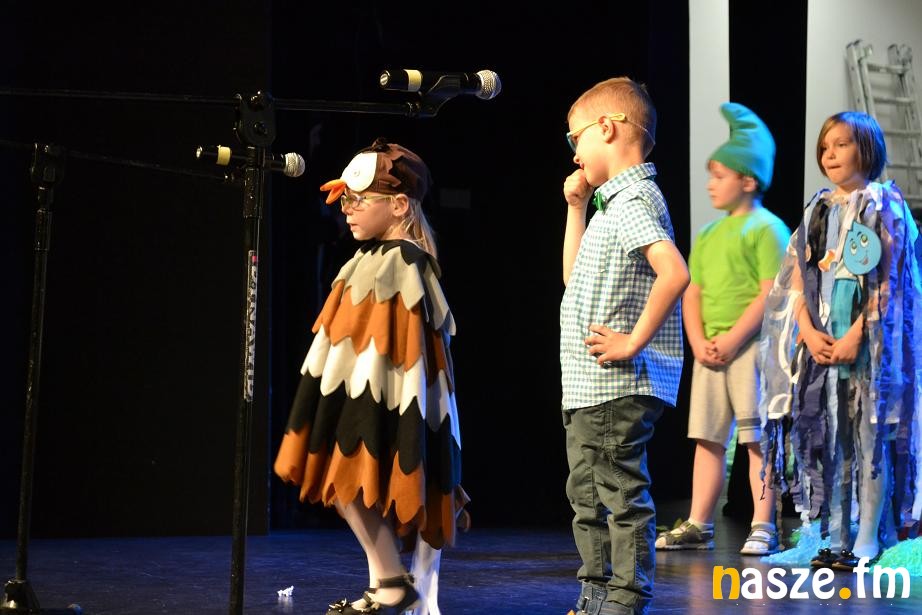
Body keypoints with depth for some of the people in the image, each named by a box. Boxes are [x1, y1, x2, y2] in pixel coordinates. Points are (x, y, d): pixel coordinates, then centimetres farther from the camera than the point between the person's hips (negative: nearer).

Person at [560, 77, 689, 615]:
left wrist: (635, 342, -25)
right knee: (588, 496, 17)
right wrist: (577, 207, 19)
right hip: (589, 388, 11)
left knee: (622, 495, -6)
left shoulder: (632, 200, -15)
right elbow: (574, 277, 26)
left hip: (618, 386, -11)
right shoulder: (613, 201, 17)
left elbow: (674, 273, -30)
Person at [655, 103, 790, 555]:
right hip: (710, 350, 7)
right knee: (708, 437, 8)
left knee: (758, 437, -5)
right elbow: (692, 294, 16)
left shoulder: (766, 228, -4)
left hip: (751, 346, -7)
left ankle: (763, 527, -2)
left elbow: (771, 293, -12)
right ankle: (698, 526, 11)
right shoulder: (707, 236, 18)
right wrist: (699, 342, -1)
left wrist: (731, 340, -16)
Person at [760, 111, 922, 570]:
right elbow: (797, 278, 11)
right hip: (821, 343, 5)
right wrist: (809, 332, -5)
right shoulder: (818, 211, 15)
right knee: (828, 440, 4)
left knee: (871, 440, -6)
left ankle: (867, 544, -4)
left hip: (870, 341, -5)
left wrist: (857, 334, -16)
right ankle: (837, 541, 8)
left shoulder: (885, 206, 0)